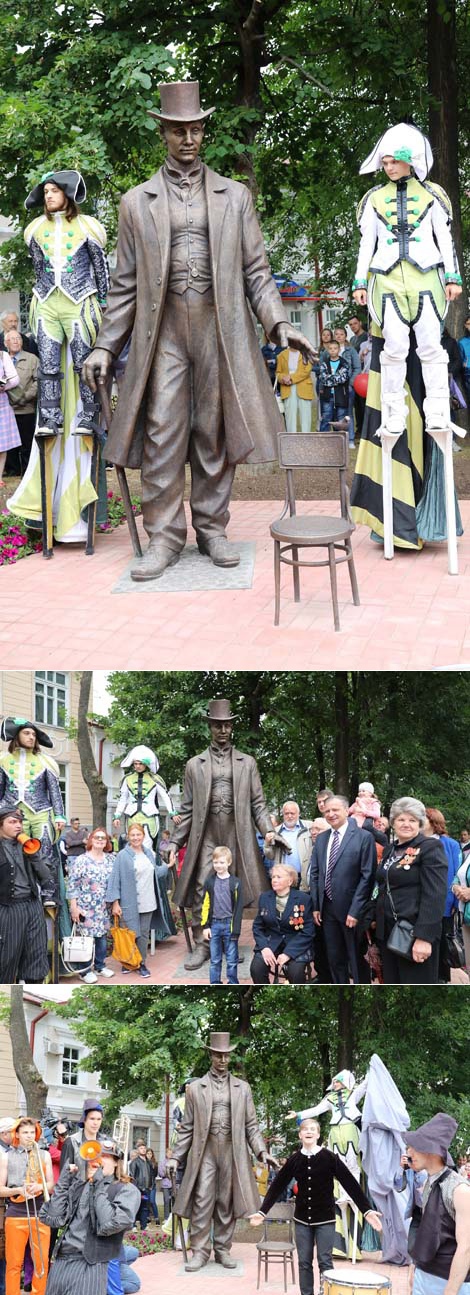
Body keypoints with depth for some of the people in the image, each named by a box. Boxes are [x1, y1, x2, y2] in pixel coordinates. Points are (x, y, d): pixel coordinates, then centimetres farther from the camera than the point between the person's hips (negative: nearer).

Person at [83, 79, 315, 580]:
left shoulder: (234, 196, 13)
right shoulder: (137, 202, 11)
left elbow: (256, 271, 11)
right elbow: (125, 283, 10)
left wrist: (279, 322, -4)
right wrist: (105, 346, 4)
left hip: (220, 327, 1)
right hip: (163, 329, -1)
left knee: (215, 432, 2)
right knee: (163, 432, -6)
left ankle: (212, 529, 10)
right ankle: (164, 536, -2)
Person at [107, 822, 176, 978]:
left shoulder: (149, 853, 9)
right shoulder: (122, 856, -10)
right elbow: (115, 880, -11)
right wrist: (115, 903, -14)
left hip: (148, 903, 5)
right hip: (130, 904, -5)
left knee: (144, 934, 9)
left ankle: (141, 963, 18)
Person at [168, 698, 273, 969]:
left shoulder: (247, 763, 13)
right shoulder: (195, 765, 12)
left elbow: (258, 803, 10)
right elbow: (188, 808, 12)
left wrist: (268, 830, -6)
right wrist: (175, 842, 6)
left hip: (237, 835, 0)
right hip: (206, 836, 0)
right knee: (201, 890, -8)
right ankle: (201, 946, -4)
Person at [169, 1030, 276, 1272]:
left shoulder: (242, 1088, 12)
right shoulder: (195, 1088, 8)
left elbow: (251, 1125, 10)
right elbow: (187, 1127, 8)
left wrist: (262, 1151, -2)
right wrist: (177, 1157, 1)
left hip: (232, 1150, 1)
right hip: (205, 1150, -1)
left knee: (227, 1203, 3)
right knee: (202, 1201, -6)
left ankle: (223, 1250, 11)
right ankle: (200, 1252, -3)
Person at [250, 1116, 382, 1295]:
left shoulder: (330, 1158, -8)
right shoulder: (294, 1159, 0)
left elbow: (351, 1184, -11)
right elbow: (278, 1186, 6)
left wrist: (367, 1210, -18)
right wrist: (262, 1212, 3)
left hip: (325, 1219, -3)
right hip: (302, 1219, 3)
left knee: (325, 1261, -3)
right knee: (304, 1262, 6)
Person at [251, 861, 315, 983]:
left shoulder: (304, 899, -5)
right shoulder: (264, 898, 7)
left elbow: (307, 932, -9)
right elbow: (257, 926, 10)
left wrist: (288, 953, -19)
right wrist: (264, 947, -10)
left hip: (296, 945, -3)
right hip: (271, 943, 3)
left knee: (295, 972, -31)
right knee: (256, 968, -25)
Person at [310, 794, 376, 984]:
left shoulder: (364, 837, -10)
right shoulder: (321, 839, 9)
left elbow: (367, 876, -13)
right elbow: (315, 873, 12)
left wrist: (355, 911, -17)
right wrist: (315, 906, 5)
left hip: (351, 909, -6)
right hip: (327, 908, 6)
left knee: (356, 959, 3)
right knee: (334, 957, 13)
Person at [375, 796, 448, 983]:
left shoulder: (431, 848, -9)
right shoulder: (389, 850, 15)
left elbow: (435, 895, -17)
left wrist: (424, 937, -24)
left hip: (415, 933, -8)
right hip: (387, 932, 8)